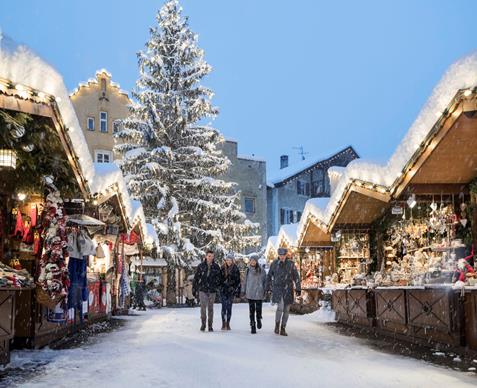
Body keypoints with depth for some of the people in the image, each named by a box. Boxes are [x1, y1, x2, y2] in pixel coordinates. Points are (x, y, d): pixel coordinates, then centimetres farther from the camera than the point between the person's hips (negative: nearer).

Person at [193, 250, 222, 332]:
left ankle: (210, 325, 16)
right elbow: (196, 278, 5)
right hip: (202, 290, -1)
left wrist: (218, 287, 2)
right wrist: (195, 290, 3)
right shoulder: (201, 266, 1)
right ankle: (203, 323, 4)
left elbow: (219, 278, 11)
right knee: (203, 307, -11)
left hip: (212, 291, 1)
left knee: (210, 308, 7)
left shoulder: (216, 267, 3)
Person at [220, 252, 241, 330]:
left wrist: (237, 291, -3)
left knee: (229, 307, 2)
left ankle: (228, 324, 11)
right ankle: (223, 324, 1)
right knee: (224, 307, -4)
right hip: (223, 290, 1)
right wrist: (219, 288, 5)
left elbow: (238, 281, 1)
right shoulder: (223, 268, 4)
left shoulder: (235, 269, 0)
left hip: (231, 290, -1)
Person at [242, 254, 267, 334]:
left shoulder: (262, 270, 0)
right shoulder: (248, 270, 6)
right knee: (251, 310, 2)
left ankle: (259, 319, 27)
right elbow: (245, 281, 11)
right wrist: (243, 291, 8)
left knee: (258, 309, -5)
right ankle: (253, 326, 9)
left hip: (259, 293, -2)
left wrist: (265, 291, 1)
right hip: (250, 293, 2)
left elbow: (265, 281, 5)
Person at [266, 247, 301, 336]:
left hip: (288, 289, 2)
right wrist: (268, 287, 13)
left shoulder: (291, 264, -3)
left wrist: (298, 288, -8)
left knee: (286, 309, 4)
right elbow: (269, 276, 10)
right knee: (280, 306, -19)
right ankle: (277, 324, 2)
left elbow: (296, 276, -1)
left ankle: (282, 329, 17)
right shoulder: (274, 263, -2)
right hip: (277, 288, -2)